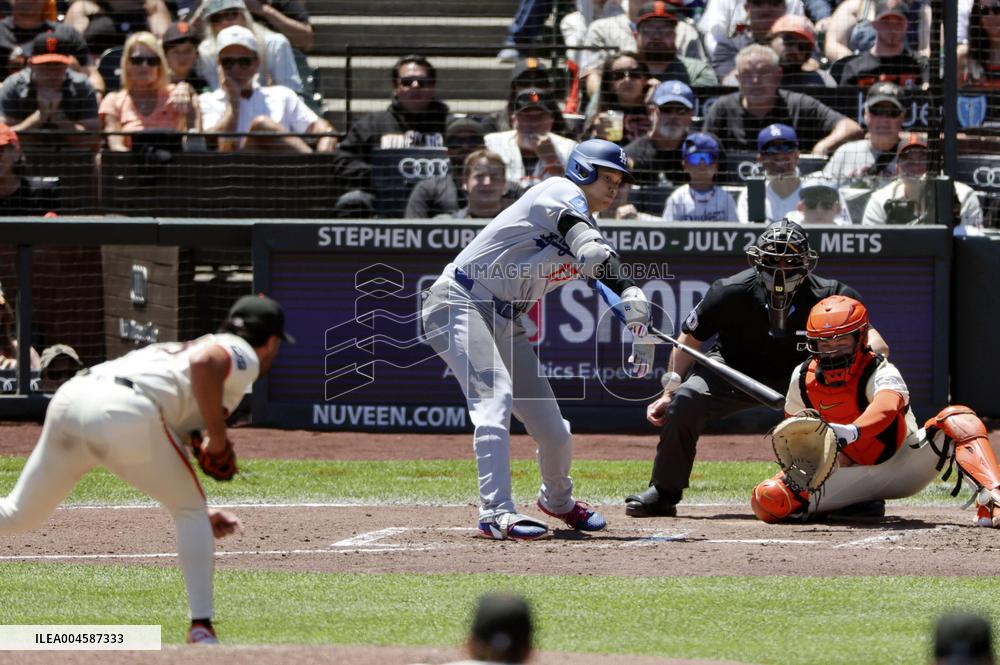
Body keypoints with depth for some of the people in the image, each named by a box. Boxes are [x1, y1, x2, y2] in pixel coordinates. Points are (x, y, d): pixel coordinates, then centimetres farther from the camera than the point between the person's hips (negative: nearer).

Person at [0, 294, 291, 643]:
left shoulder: (181, 349, 38)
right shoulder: (244, 356, 14)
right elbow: (205, 363, -13)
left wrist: (198, 515, 37)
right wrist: (218, 438, -4)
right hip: (123, 412, -7)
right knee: (191, 512, 11)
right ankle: (201, 628, 4)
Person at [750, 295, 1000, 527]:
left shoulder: (882, 373, -22)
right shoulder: (802, 379, -6)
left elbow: (886, 406, -48)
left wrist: (852, 431, -69)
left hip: (903, 467, -3)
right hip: (855, 476, 3)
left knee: (956, 420, -31)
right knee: (767, 499, -23)